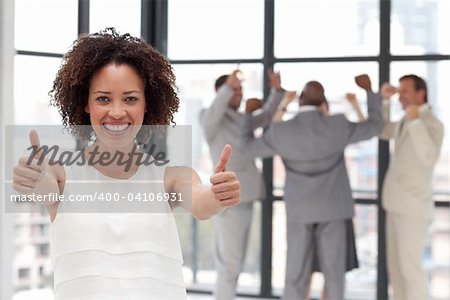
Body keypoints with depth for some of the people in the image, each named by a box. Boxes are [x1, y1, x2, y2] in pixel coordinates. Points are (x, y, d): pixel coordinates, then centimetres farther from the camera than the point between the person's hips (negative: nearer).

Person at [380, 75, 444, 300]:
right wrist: (383, 100, 13)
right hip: (398, 206, 9)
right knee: (395, 266, 11)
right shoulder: (407, 122, 14)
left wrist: (415, 122, -36)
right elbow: (382, 131, 26)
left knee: (410, 268, -10)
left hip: (412, 208, -9)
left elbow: (429, 157, -30)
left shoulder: (431, 124, -14)